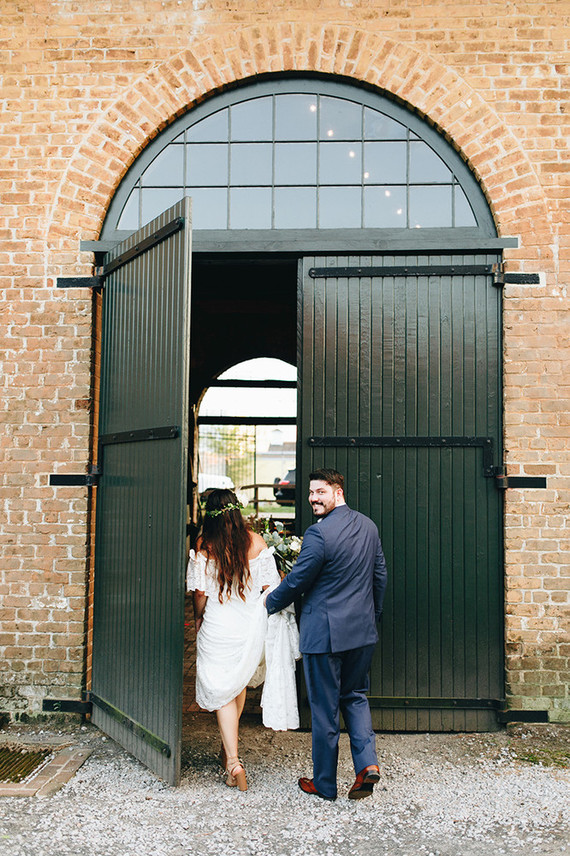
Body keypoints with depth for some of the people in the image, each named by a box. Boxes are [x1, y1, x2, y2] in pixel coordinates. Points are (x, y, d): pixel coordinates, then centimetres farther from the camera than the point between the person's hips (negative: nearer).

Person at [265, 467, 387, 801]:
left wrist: (269, 602, 6)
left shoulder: (319, 533, -20)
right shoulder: (368, 526, 4)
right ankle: (367, 763, 8)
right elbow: (381, 576, 12)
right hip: (363, 630, 7)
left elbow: (296, 581, -13)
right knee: (355, 696, 22)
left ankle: (325, 783, 22)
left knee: (324, 707, 8)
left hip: (324, 633, -7)